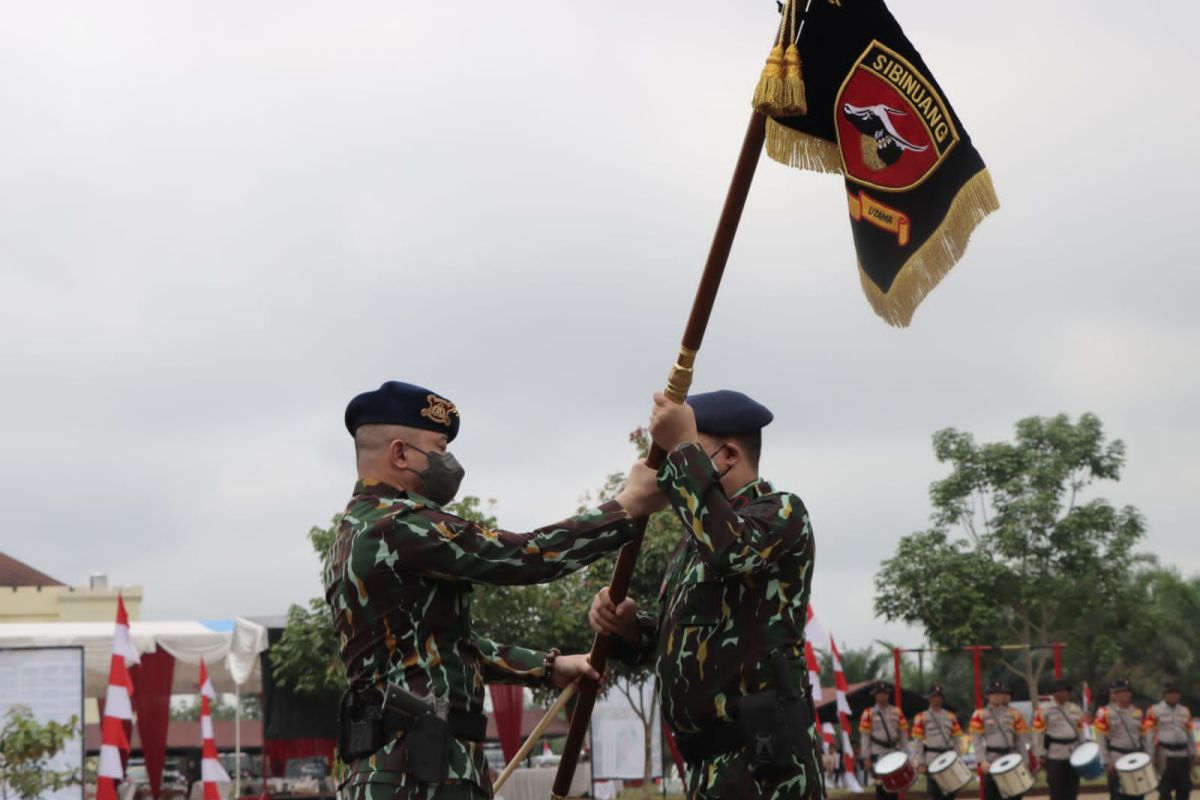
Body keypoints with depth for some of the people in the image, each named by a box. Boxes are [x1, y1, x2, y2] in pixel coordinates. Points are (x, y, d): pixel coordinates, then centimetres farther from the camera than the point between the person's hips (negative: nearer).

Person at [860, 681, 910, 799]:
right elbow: (865, 737, -2)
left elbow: (903, 735, 8)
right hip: (878, 755, -3)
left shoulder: (897, 712, 9)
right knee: (880, 787, -6)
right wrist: (866, 758, -8)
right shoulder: (869, 714, 0)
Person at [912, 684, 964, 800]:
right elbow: (917, 742, -2)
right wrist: (920, 763, -9)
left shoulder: (951, 717, 13)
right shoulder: (921, 718, 1)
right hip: (932, 762, -3)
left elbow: (956, 739, 13)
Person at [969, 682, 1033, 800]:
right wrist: (982, 761, -16)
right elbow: (976, 740, -4)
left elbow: (1022, 740, 6)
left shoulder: (1015, 714, 8)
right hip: (991, 764, -2)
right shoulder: (980, 715, 3)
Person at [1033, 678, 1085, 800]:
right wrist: (1041, 754, -9)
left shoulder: (1076, 710, 12)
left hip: (1074, 753, 4)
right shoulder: (1044, 710, -2)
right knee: (1056, 789, -2)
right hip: (1054, 754, -4)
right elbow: (1038, 733, -5)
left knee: (1072, 788, 7)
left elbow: (1081, 732, 13)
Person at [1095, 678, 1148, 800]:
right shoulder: (1105, 713, -3)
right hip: (1117, 762, -5)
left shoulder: (1137, 712, 12)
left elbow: (1143, 737, 15)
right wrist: (1107, 762, -13)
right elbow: (1101, 740, -7)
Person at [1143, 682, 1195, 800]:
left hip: (1182, 755, 5)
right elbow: (1149, 734, -3)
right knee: (1165, 790, -4)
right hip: (1165, 757, -5)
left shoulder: (1185, 712, 14)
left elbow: (1190, 735, 18)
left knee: (1184, 789, 5)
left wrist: (1193, 754, 13)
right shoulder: (1155, 711, -1)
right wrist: (1151, 756, -8)